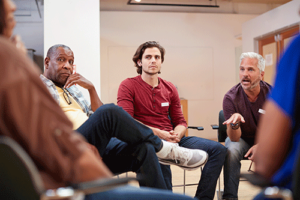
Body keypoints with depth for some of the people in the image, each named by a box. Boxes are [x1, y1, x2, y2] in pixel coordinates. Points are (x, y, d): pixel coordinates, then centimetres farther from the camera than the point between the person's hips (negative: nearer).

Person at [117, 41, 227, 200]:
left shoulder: (169, 88, 18)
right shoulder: (128, 86, 2)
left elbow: (181, 122, 16)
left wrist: (176, 135, -8)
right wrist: (156, 132, -17)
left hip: (172, 138, 6)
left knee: (219, 149, -8)